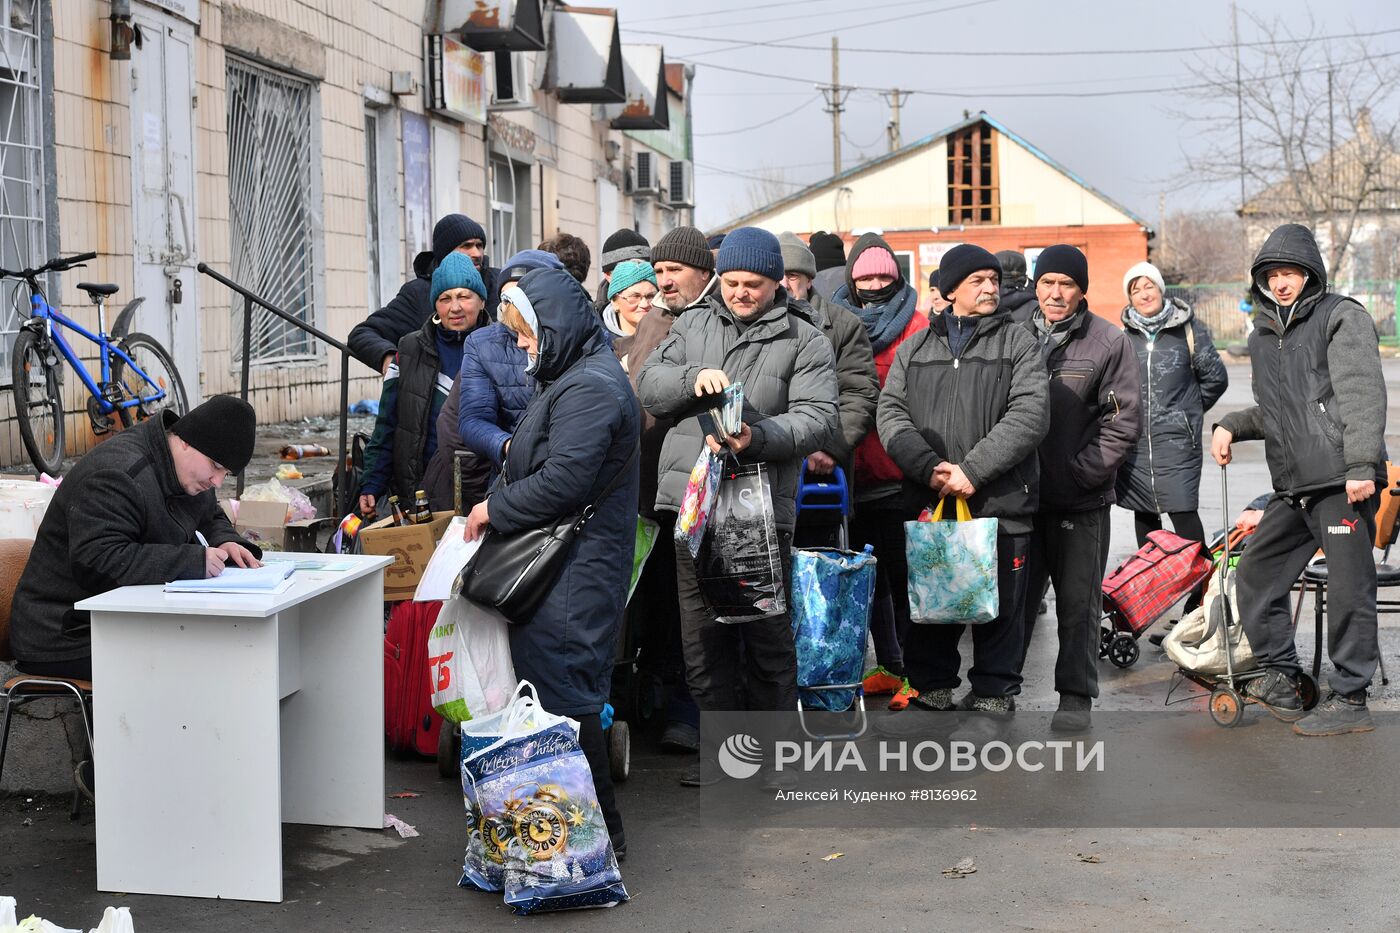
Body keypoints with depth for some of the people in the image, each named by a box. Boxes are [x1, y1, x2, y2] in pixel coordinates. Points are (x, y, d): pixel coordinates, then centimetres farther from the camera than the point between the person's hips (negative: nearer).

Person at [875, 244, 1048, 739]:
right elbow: (891, 412, 3)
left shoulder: (1018, 344, 3)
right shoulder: (914, 347, 12)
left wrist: (973, 470, -17)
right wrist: (927, 466, -13)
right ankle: (932, 693, 24)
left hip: (1000, 502, -3)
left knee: (997, 605, 4)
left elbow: (1029, 415, -9)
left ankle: (992, 699, 17)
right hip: (927, 501, 3)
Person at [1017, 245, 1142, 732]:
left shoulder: (1109, 342, -2)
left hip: (1082, 498, -2)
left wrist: (1081, 470, -11)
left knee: (1078, 600, 4)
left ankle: (1076, 695, 13)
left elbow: (1123, 421, -4)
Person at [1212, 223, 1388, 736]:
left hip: (1343, 482, -8)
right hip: (1293, 489, 8)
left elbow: (1363, 394, -12)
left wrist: (1361, 465, -21)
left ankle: (1349, 699, 3)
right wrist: (1231, 425, 11)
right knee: (1255, 575, 10)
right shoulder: (1263, 336, 20)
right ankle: (1282, 682, 20)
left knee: (1349, 588, -5)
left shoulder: (1342, 317, -2)